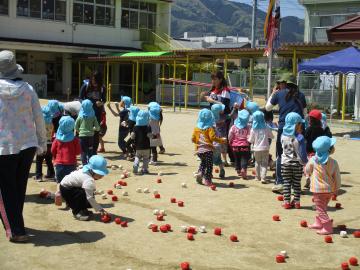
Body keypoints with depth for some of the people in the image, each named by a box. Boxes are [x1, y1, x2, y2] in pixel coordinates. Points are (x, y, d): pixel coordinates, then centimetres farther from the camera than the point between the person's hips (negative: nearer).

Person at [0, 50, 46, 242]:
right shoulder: (27, 89, -4)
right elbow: (39, 118, -1)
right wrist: (42, 143, 10)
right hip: (28, 145, 3)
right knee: (20, 188, 18)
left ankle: (15, 230, 5)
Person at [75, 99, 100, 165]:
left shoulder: (80, 116, -4)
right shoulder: (93, 117, -3)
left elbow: (76, 127, 1)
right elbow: (97, 128, -2)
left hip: (82, 136, -1)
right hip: (90, 136, 1)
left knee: (83, 152, 5)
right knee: (90, 152, 11)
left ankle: (85, 165, 1)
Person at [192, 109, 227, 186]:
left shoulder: (196, 128, 5)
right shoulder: (209, 128, -9)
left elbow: (193, 139, 8)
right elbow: (213, 137, -20)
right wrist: (222, 140, -10)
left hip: (199, 150, 5)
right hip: (208, 149, -5)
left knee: (203, 162, 27)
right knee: (209, 165, 4)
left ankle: (199, 173, 7)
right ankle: (207, 180, 3)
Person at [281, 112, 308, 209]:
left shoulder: (283, 136, -5)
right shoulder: (299, 137, -17)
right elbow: (302, 153, -15)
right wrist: (305, 162, 0)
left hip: (285, 162, 2)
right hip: (297, 163, -2)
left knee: (286, 183, 9)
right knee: (297, 183, 10)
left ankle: (286, 202, 9)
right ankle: (296, 202, 15)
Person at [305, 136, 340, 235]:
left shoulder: (313, 160, -14)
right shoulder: (333, 162, -9)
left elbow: (307, 171, 2)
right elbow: (337, 178, -1)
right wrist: (337, 189, 14)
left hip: (318, 190, -4)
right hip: (330, 190, 4)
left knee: (321, 210, 1)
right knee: (322, 208, 22)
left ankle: (328, 227, -4)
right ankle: (318, 223, 34)